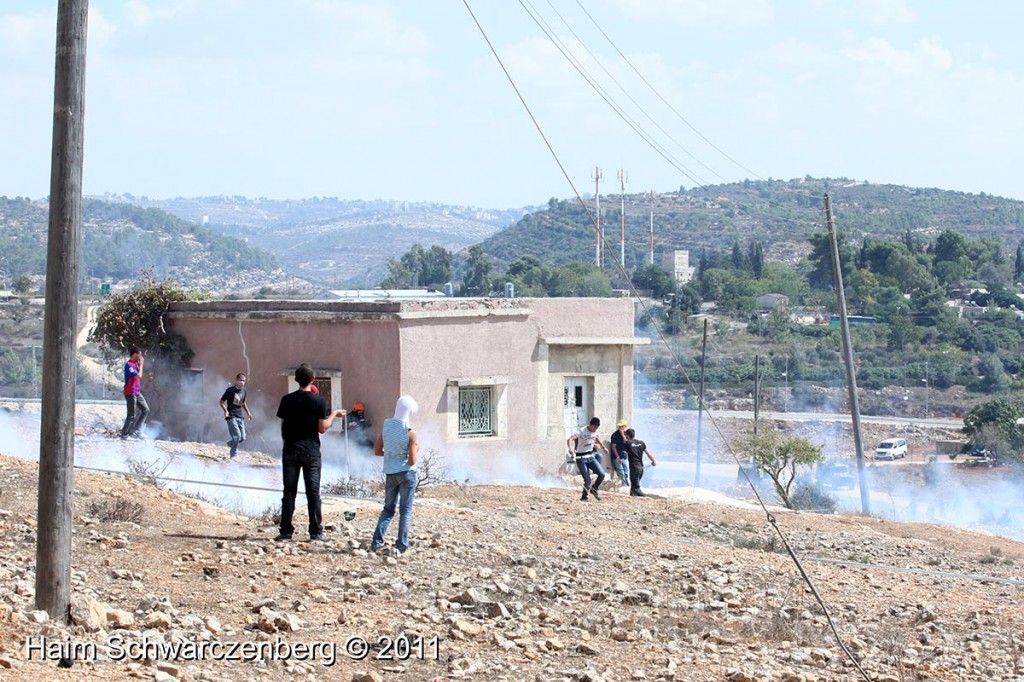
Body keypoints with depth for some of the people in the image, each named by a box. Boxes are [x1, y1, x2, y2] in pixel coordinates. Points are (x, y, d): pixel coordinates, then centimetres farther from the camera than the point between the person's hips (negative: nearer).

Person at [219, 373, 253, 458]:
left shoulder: (243, 390, 10)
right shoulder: (230, 390, -9)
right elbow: (222, 402, -6)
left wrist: (247, 412, 20)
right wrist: (225, 410, -22)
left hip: (240, 417, 7)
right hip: (231, 417, -7)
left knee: (242, 437, 3)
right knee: (237, 435, -16)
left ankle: (231, 443, 32)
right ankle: (233, 456, -2)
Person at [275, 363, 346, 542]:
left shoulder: (287, 400, 0)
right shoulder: (319, 401, -7)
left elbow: (283, 426, 4)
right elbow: (322, 428, -6)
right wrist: (334, 414, 8)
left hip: (290, 451, 2)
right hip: (311, 452, -2)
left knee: (289, 491, 5)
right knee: (313, 492, 4)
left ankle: (286, 531, 3)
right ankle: (316, 532, 4)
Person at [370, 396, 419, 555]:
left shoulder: (386, 426, -1)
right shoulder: (410, 433, -15)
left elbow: (377, 451, 6)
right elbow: (412, 461, -16)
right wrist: (416, 450, 1)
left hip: (390, 473, 5)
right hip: (406, 473, -4)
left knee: (388, 508, 16)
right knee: (405, 510, 6)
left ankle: (377, 541, 7)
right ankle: (402, 545, 5)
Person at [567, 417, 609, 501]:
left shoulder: (594, 432, 4)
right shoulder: (582, 432, -17)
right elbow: (570, 439, -32)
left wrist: (603, 447, 33)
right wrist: (571, 448, -51)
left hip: (591, 457, 6)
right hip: (581, 459, -6)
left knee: (602, 474, -12)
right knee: (587, 481, -11)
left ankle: (594, 489, 13)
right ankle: (583, 497, 12)